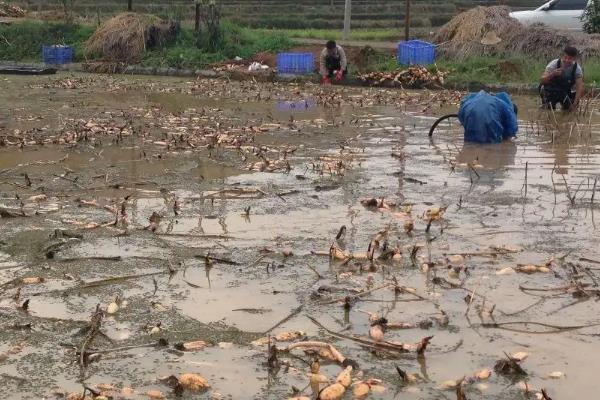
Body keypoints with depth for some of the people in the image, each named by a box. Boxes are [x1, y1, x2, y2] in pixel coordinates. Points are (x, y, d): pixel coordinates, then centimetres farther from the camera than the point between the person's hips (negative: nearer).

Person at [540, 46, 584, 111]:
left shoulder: (577, 68, -18)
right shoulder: (554, 64, -23)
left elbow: (579, 87, -22)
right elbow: (542, 81, -29)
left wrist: (575, 104, -34)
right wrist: (552, 74, -49)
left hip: (566, 92, 2)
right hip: (552, 91, -2)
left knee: (569, 109, -16)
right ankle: (546, 104, -4)